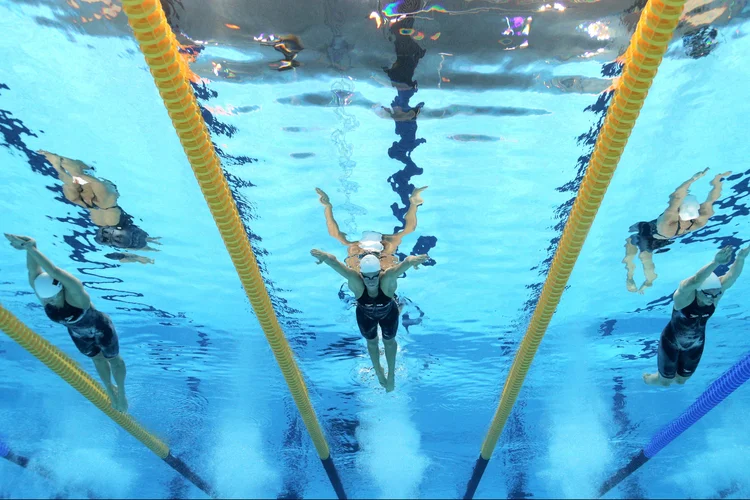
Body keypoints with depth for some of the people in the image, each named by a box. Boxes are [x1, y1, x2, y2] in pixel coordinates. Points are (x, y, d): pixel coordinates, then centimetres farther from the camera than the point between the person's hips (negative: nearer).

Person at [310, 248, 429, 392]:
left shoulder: (387, 279, -44)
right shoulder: (355, 280, -42)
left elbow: (406, 262, -63)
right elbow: (334, 262, -59)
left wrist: (413, 260, -86)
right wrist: (325, 257, -81)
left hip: (388, 313, -1)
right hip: (365, 315, 1)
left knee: (389, 340, 24)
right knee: (371, 342, 24)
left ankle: (391, 374, 50)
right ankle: (378, 370, 54)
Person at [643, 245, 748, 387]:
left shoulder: (716, 291, -23)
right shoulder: (685, 294, -34)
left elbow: (732, 276, -43)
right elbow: (694, 281, -57)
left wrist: (741, 258, -64)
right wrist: (715, 263, -75)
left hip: (696, 345, 5)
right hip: (671, 342, -4)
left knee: (681, 380, 22)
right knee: (665, 381, 13)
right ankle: (647, 378, 48)